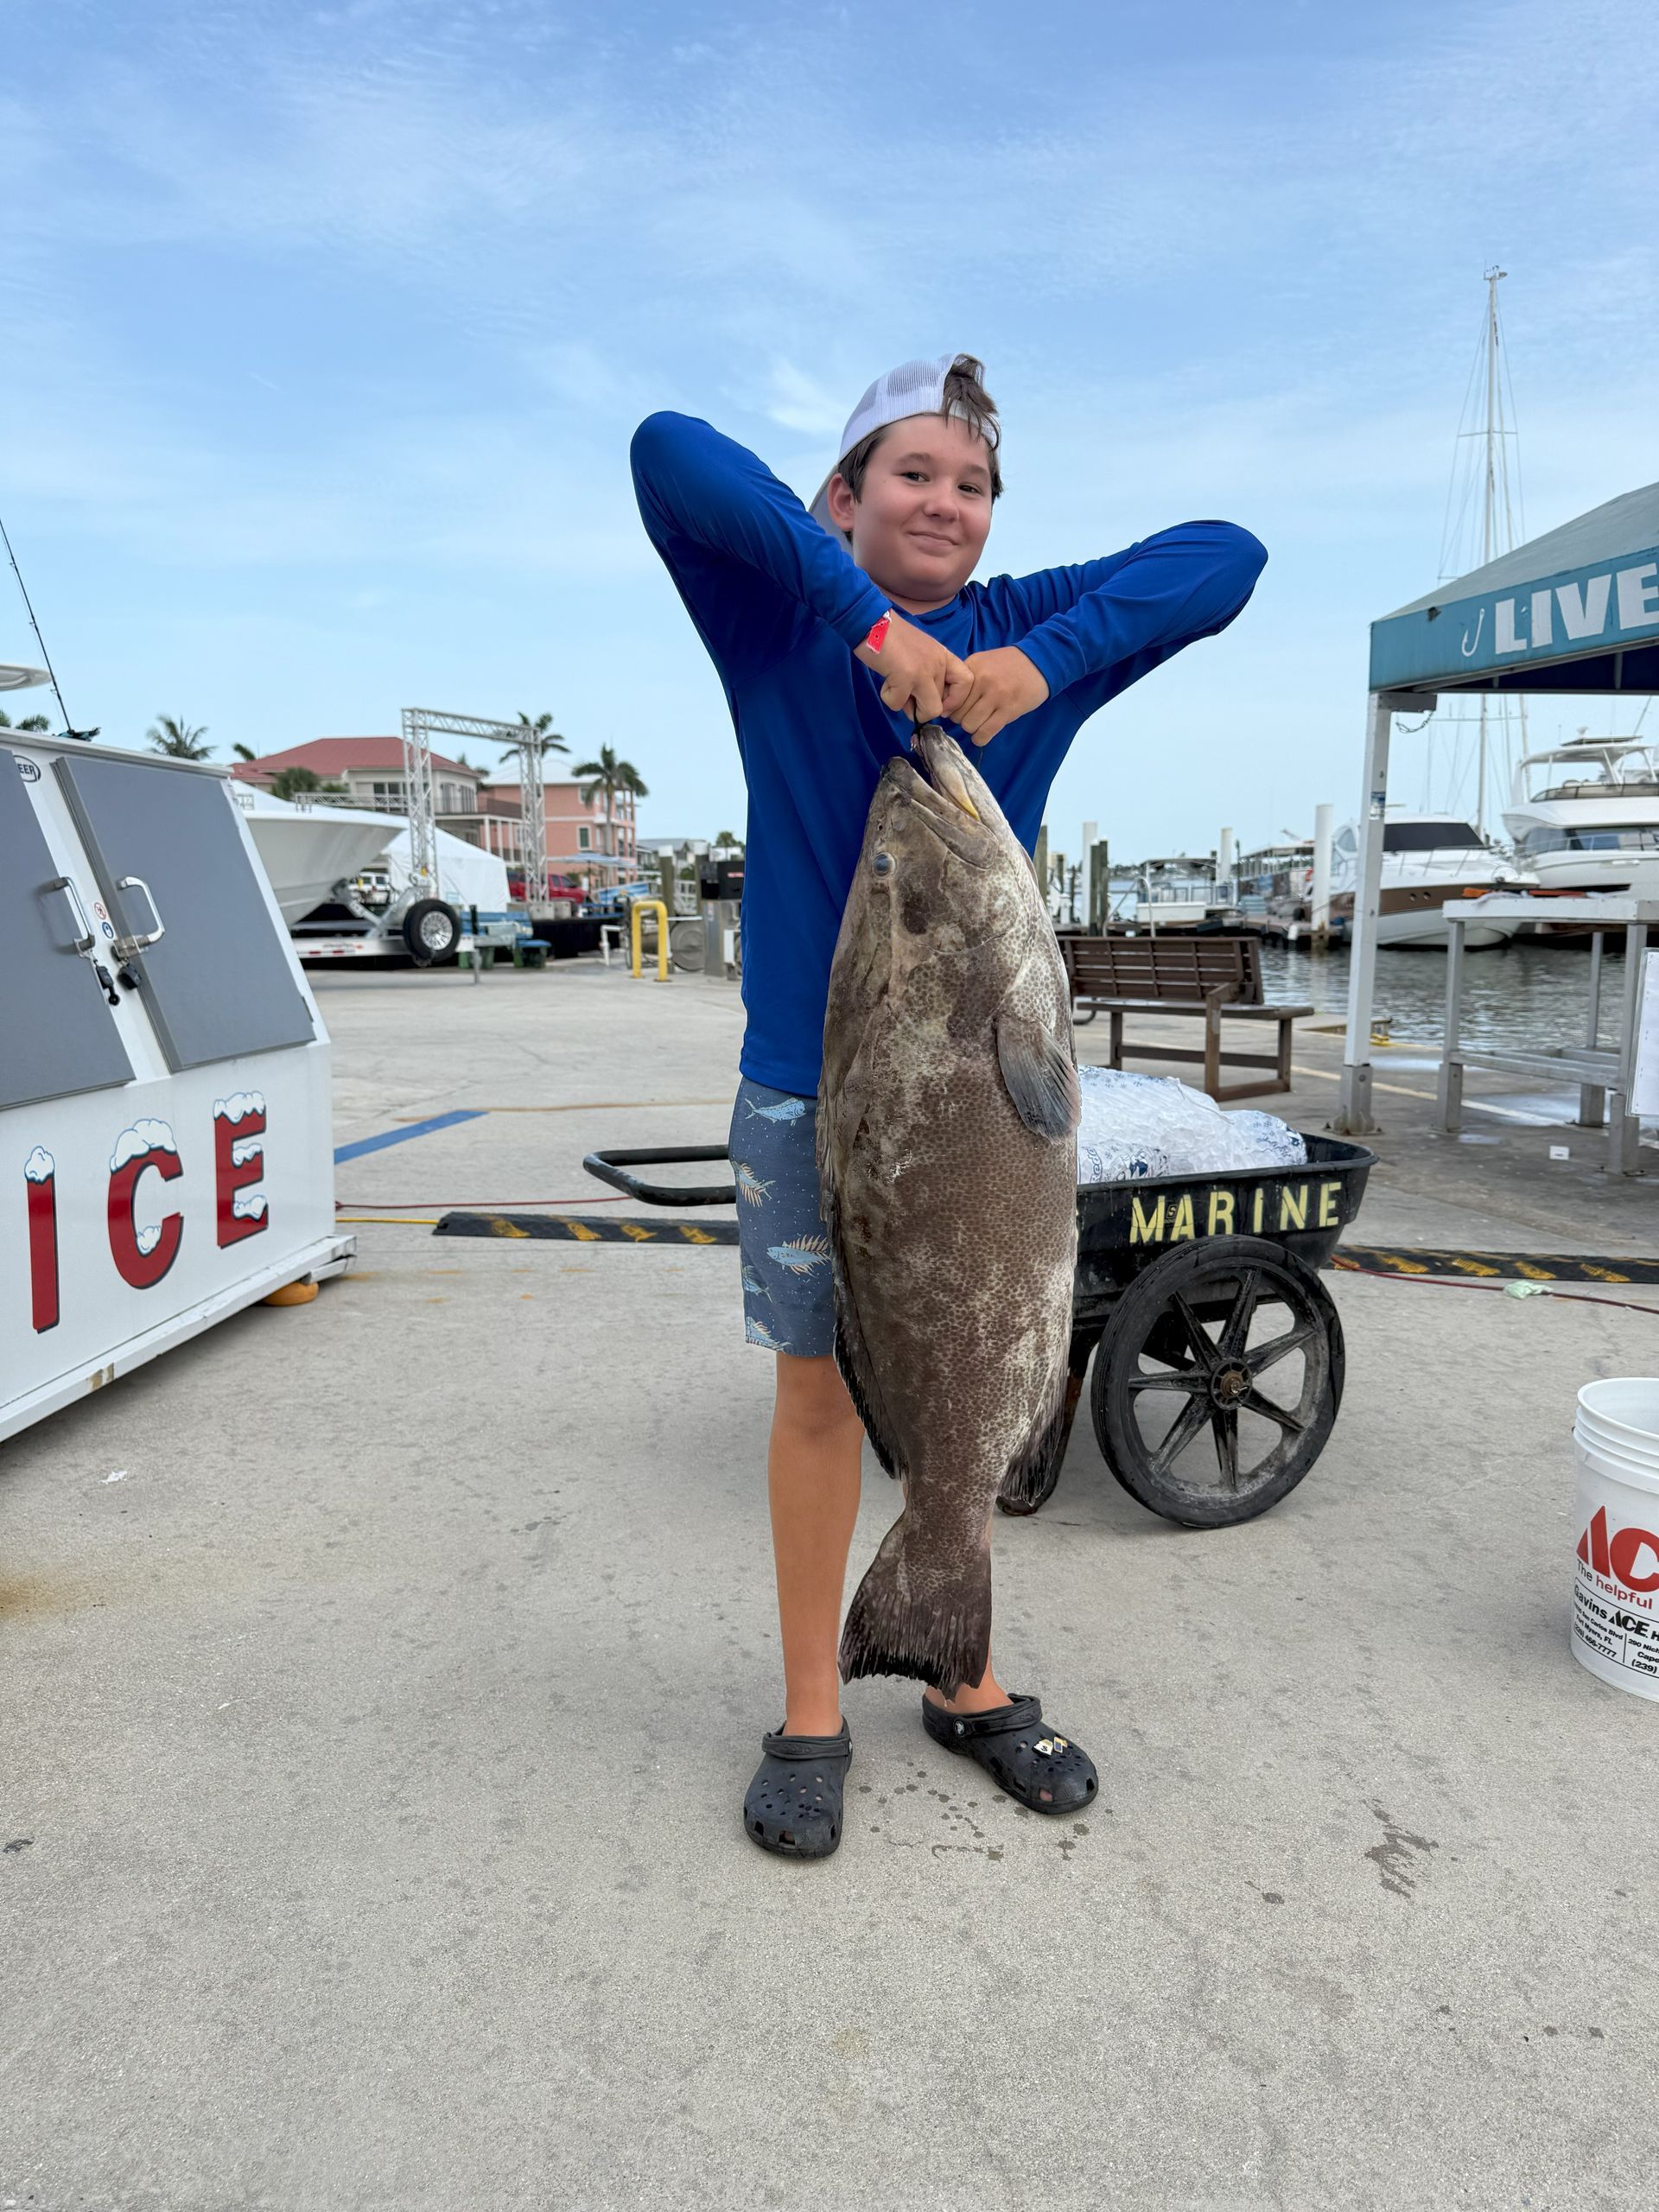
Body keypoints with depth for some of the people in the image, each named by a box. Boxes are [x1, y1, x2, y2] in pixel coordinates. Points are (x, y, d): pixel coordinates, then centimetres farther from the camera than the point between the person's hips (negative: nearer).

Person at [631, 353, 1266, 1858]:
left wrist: (1045, 663, -20)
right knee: (821, 1390, 7)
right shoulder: (781, 620, -1)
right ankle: (812, 1716, 25)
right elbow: (670, 452, -16)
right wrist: (865, 615, -25)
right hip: (809, 1081, -2)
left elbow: (1225, 557, -3)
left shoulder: (1032, 631, 5)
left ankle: (967, 1684, 33)